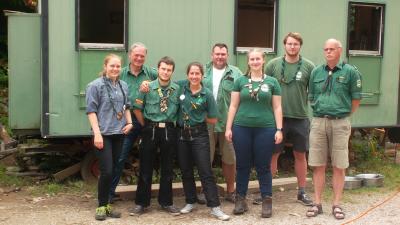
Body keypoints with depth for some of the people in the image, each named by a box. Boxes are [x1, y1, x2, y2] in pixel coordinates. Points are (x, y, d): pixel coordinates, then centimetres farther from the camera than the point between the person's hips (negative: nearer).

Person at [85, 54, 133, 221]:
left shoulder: (123, 85, 11)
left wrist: (129, 122, 5)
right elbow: (91, 110, -9)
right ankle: (101, 206, 8)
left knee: (114, 171, 10)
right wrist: (97, 133, -16)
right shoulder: (95, 85, -7)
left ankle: (107, 204, 21)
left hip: (119, 133, 6)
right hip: (103, 134, -6)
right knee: (106, 171, -9)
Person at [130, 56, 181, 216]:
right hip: (150, 130, -1)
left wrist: (173, 124, 5)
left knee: (167, 168, 10)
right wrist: (145, 126, 4)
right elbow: (137, 109, 3)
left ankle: (166, 202, 22)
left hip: (169, 131, 1)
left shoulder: (177, 89, 1)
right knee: (146, 167, 5)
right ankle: (141, 203, 16)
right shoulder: (148, 87, -3)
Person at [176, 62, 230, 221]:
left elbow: (213, 120, -1)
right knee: (185, 170, 12)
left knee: (205, 171, -4)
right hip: (182, 134, 3)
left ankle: (215, 207, -1)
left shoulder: (207, 94, -6)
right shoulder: (181, 86, 0)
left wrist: (198, 117, -3)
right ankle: (190, 202, 27)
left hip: (199, 135, -3)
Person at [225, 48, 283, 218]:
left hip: (265, 129, -1)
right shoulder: (240, 81, 6)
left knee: (263, 166, 5)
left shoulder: (272, 82, 6)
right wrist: (228, 128, 2)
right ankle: (240, 199, 19)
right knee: (242, 165, 8)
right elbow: (233, 106, 7)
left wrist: (279, 129, -1)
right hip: (242, 128, 1)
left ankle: (267, 201, 14)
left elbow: (277, 107, 5)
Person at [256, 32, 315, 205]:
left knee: (300, 155, 12)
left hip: (300, 118, 1)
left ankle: (302, 192, 24)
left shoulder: (308, 66, 0)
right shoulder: (273, 65, 0)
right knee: (272, 154, 5)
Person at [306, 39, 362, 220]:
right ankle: (317, 203, 14)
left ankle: (336, 205, 13)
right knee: (318, 166, 6)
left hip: (340, 124, -2)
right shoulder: (316, 72, 8)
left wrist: (344, 114, 8)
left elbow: (356, 98, 3)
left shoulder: (350, 72, -2)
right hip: (318, 122, 3)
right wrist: (320, 112, 12)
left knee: (339, 166, 4)